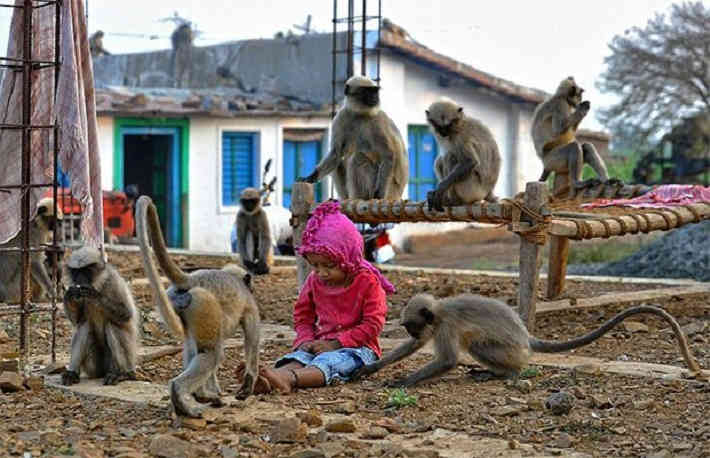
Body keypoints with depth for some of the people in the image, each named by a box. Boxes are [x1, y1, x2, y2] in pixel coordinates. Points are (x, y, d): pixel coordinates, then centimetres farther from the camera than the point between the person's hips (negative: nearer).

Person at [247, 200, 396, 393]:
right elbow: (302, 315, 18)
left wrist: (335, 343, -19)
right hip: (321, 345, 4)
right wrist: (306, 339, -5)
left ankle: (289, 379, -65)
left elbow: (373, 324, -13)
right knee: (299, 356, -27)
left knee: (329, 362, -35)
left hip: (357, 347, -4)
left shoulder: (367, 282, -9)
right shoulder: (314, 280, 8)